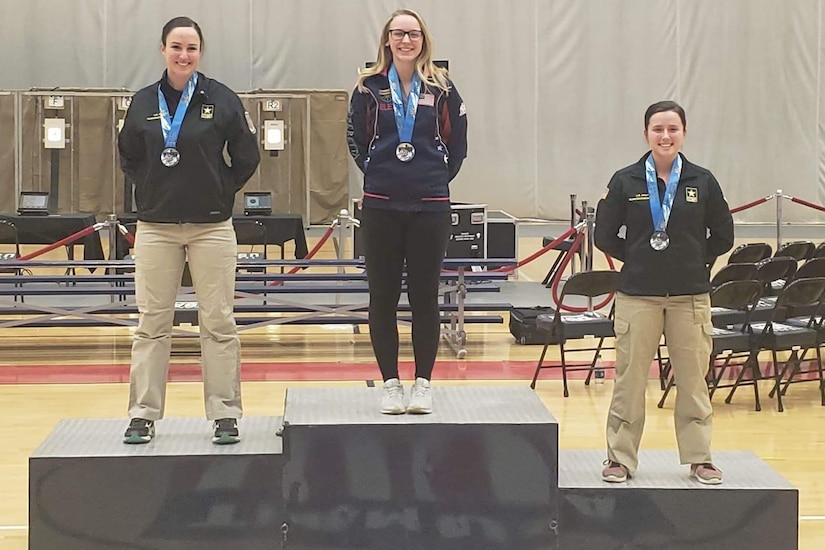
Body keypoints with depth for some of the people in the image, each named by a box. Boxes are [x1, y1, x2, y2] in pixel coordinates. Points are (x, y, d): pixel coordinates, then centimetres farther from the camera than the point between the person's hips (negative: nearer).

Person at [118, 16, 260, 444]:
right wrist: (153, 191, 6)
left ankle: (225, 415, 9)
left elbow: (247, 158, 3)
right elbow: (128, 157, 15)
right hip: (156, 227, 2)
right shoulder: (144, 102, 4)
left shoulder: (222, 99, -3)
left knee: (218, 323, 2)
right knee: (152, 324, 5)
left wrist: (220, 192, 2)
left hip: (211, 227, -2)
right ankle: (143, 415, 11)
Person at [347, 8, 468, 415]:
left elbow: (457, 142, 9)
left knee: (425, 297, 3)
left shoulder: (440, 87, 3)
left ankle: (423, 383, 12)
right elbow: (356, 139, 10)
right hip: (380, 205, 0)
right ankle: (390, 383, 13)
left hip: (430, 205, 0)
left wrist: (439, 178, 4)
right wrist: (378, 171, 5)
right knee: (383, 297, 3)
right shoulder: (369, 86, 2)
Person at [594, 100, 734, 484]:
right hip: (637, 296, -1)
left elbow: (723, 236, 9)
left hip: (691, 295, 1)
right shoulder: (625, 181, -1)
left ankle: (699, 458, 18)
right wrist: (638, 258, 0)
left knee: (693, 380, 6)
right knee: (630, 378, 3)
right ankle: (620, 458, 13)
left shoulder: (702, 182, 2)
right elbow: (605, 235, 3)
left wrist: (695, 262, 3)